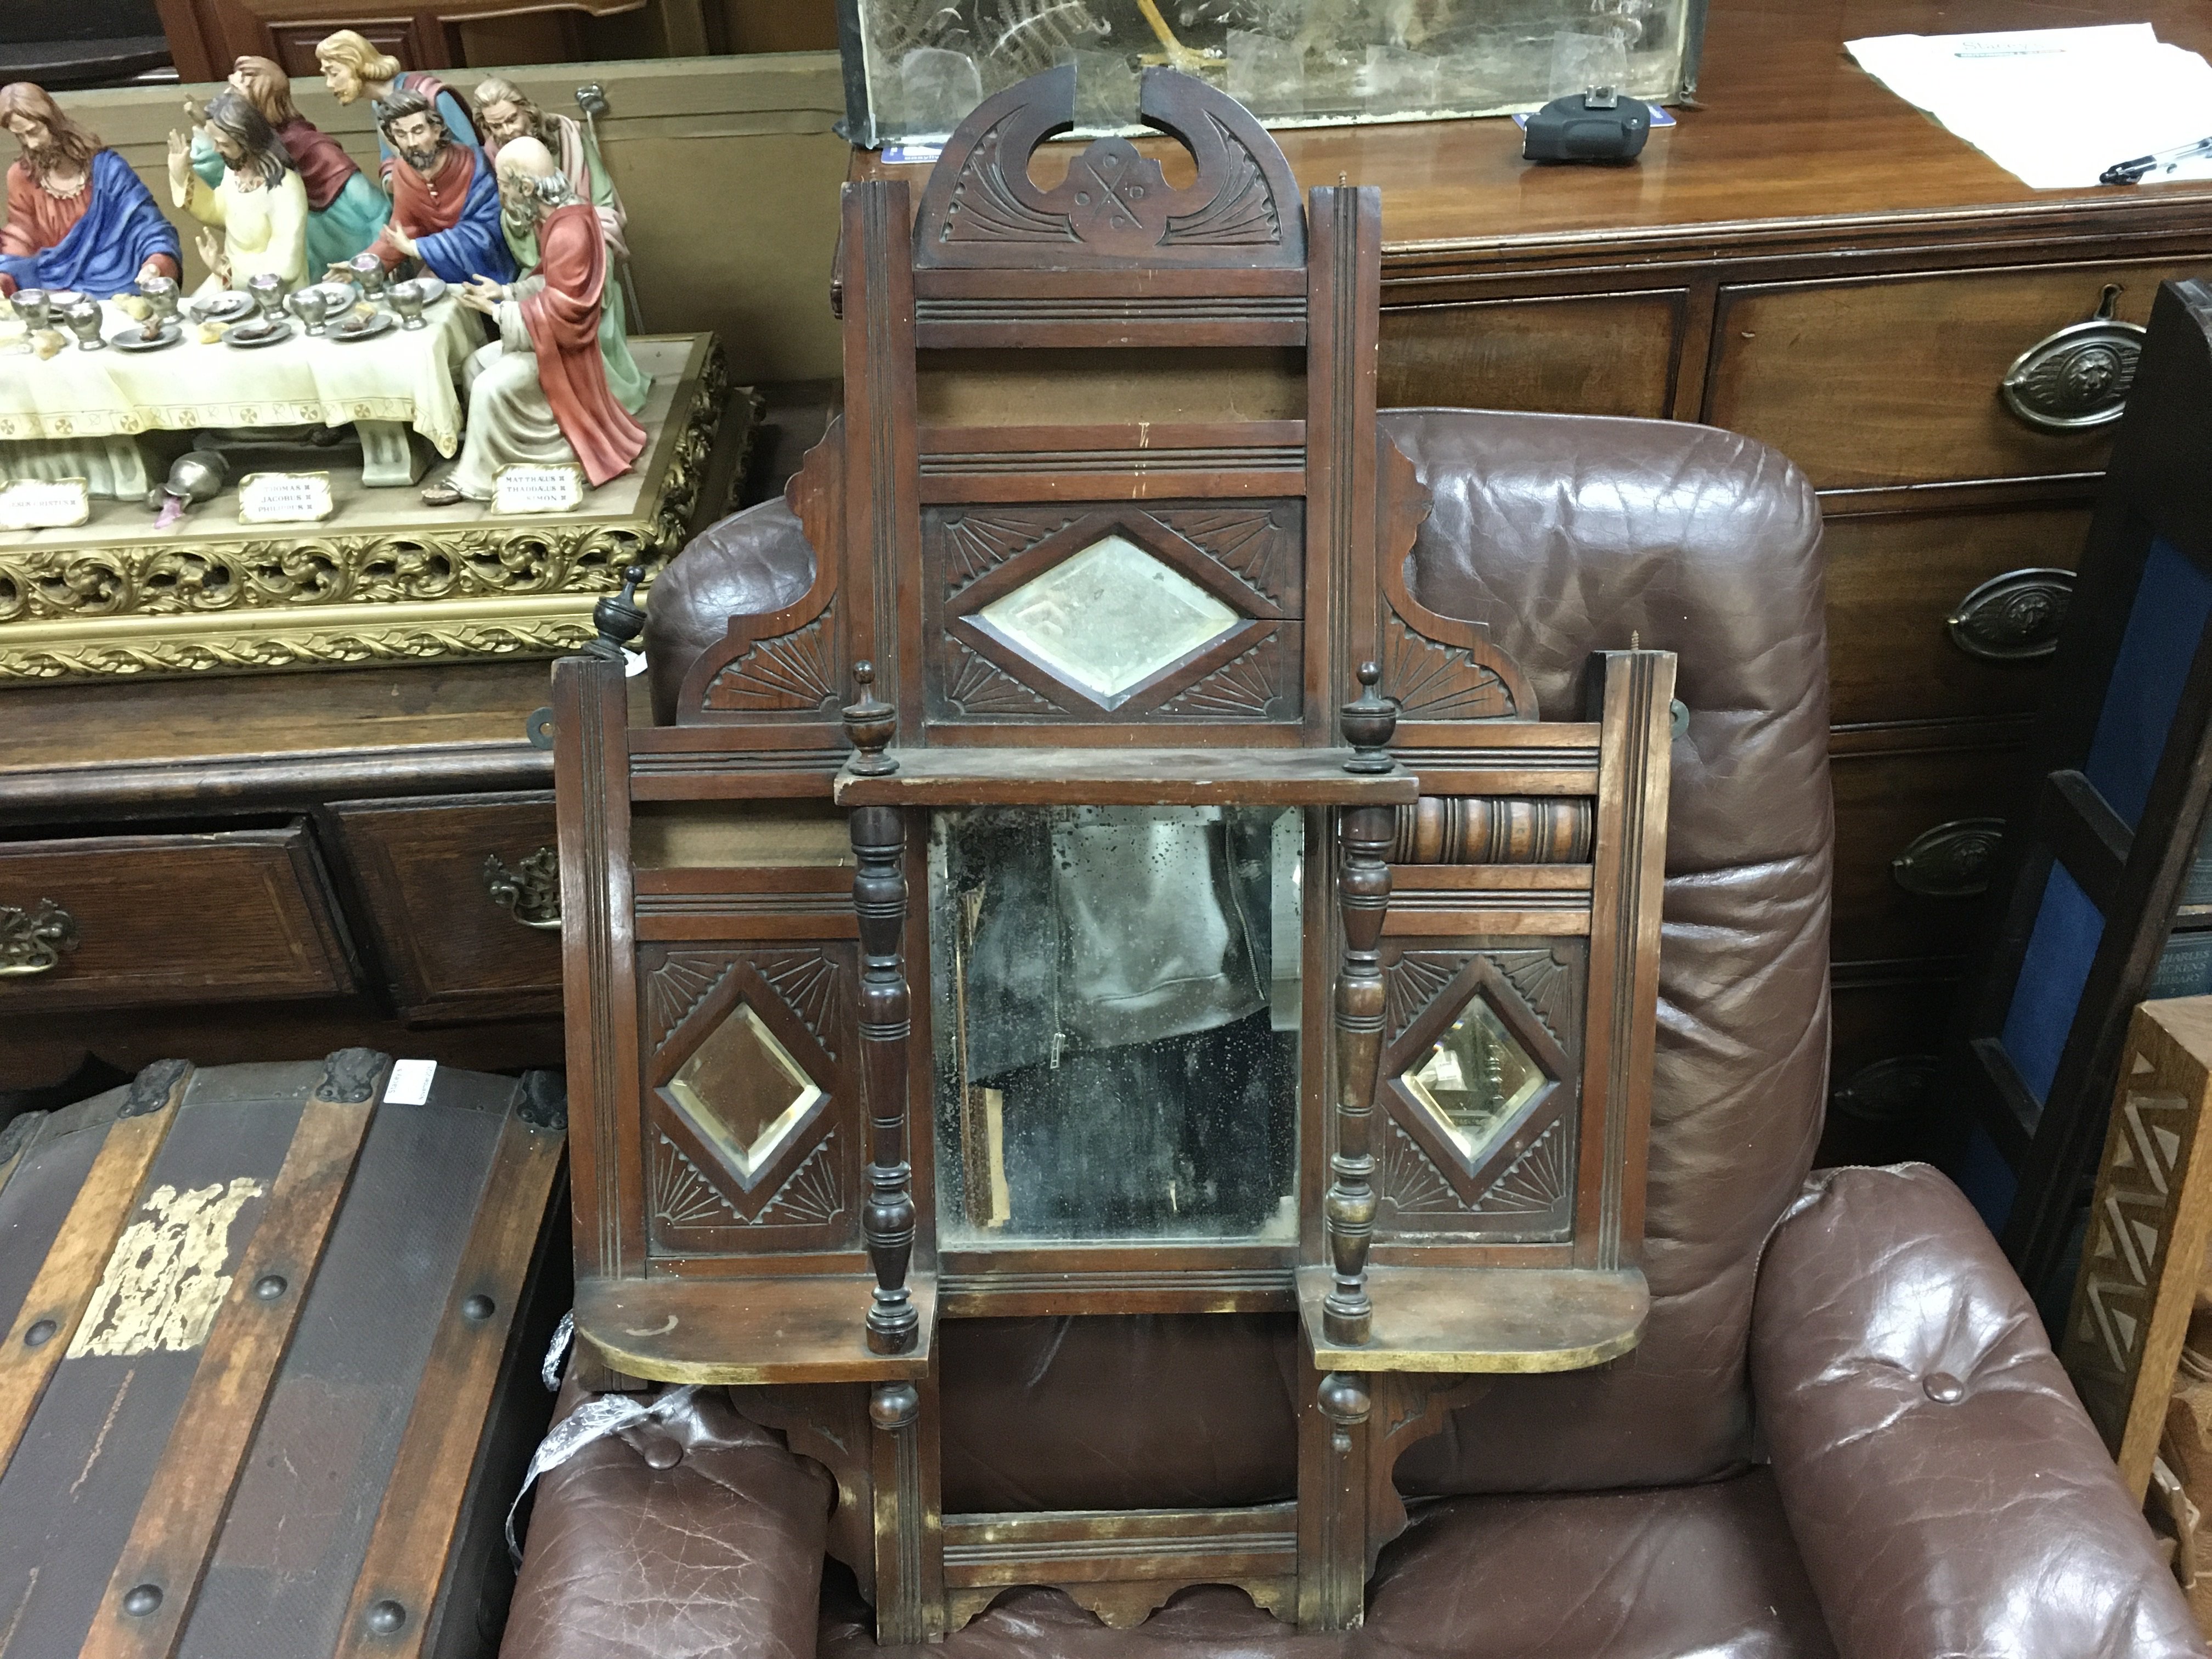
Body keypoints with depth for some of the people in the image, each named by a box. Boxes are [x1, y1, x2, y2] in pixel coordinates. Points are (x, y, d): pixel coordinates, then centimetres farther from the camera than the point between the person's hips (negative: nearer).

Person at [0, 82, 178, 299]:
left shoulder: (104, 167, -2)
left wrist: (157, 266, -28)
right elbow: (22, 240, 8)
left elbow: (148, 225, -7)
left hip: (112, 287, -2)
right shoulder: (21, 177, 7)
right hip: (52, 291, 2)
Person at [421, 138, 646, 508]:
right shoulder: (561, 217, 3)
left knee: (491, 388, -19)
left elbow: (561, 313, -29)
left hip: (560, 345, -11)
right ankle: (489, 455, 16)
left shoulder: (569, 234, -30)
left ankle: (475, 479, -4)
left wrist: (497, 310, -20)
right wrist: (505, 291, 3)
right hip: (544, 334, 11)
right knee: (476, 367, 10)